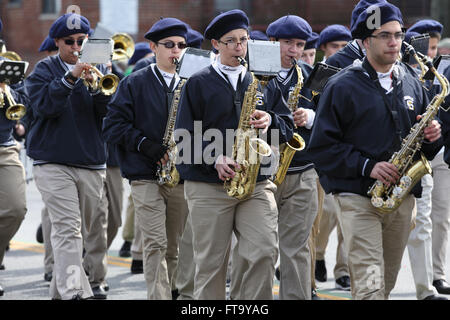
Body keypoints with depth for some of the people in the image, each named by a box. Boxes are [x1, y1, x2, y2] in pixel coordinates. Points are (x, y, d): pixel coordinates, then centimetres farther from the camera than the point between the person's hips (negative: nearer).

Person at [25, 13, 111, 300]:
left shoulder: (98, 68, 12)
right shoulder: (45, 69, 5)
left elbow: (110, 110, -1)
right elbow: (44, 105, -12)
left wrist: (95, 85, -19)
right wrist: (71, 77, -21)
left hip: (92, 163, 4)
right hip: (54, 164, -4)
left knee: (96, 228, 10)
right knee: (67, 228, -15)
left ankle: (93, 282, 27)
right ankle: (72, 292, -24)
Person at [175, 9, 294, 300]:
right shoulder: (198, 84, 4)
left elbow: (288, 126, 12)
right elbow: (185, 135, -1)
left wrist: (270, 121, -11)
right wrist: (214, 158, -16)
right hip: (208, 187, -2)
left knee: (265, 252, -12)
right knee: (211, 263, 2)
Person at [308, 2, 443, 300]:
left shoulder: (412, 85, 11)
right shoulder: (342, 86, -4)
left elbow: (426, 149, 20)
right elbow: (322, 146, -8)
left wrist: (432, 137, -4)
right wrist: (367, 166, -18)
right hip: (359, 199, -6)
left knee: (386, 285, 14)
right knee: (370, 287, -15)